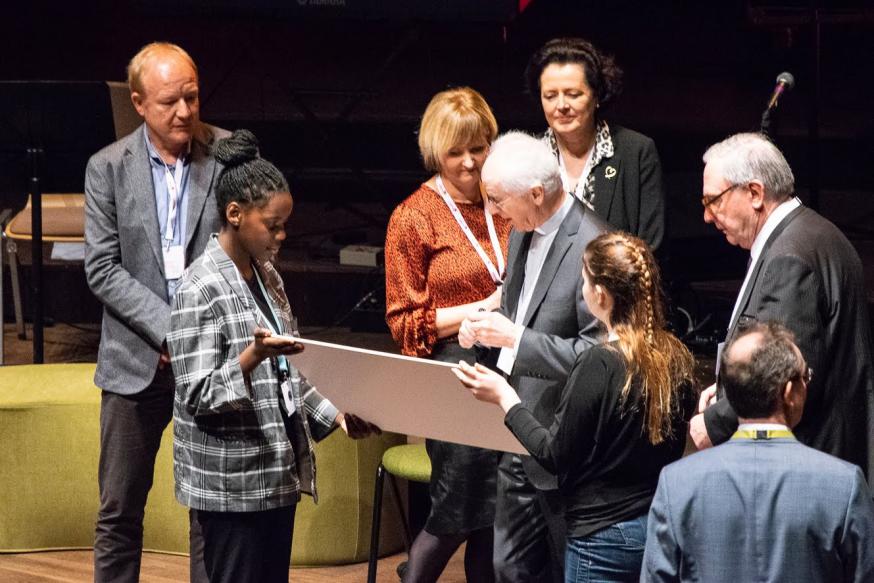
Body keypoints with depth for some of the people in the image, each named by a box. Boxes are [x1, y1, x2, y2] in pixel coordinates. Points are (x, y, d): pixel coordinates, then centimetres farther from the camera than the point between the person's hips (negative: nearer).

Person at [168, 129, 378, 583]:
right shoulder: (201, 289, -15)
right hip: (232, 485, -8)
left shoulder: (266, 275, 11)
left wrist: (334, 415, 8)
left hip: (276, 473, 8)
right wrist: (252, 356, -32)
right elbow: (198, 397, -18)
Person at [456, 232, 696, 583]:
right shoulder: (677, 357, 0)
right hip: (663, 524, 7)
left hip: (605, 535, -7)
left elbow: (555, 455, -13)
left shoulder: (599, 365, -19)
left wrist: (505, 398, -2)